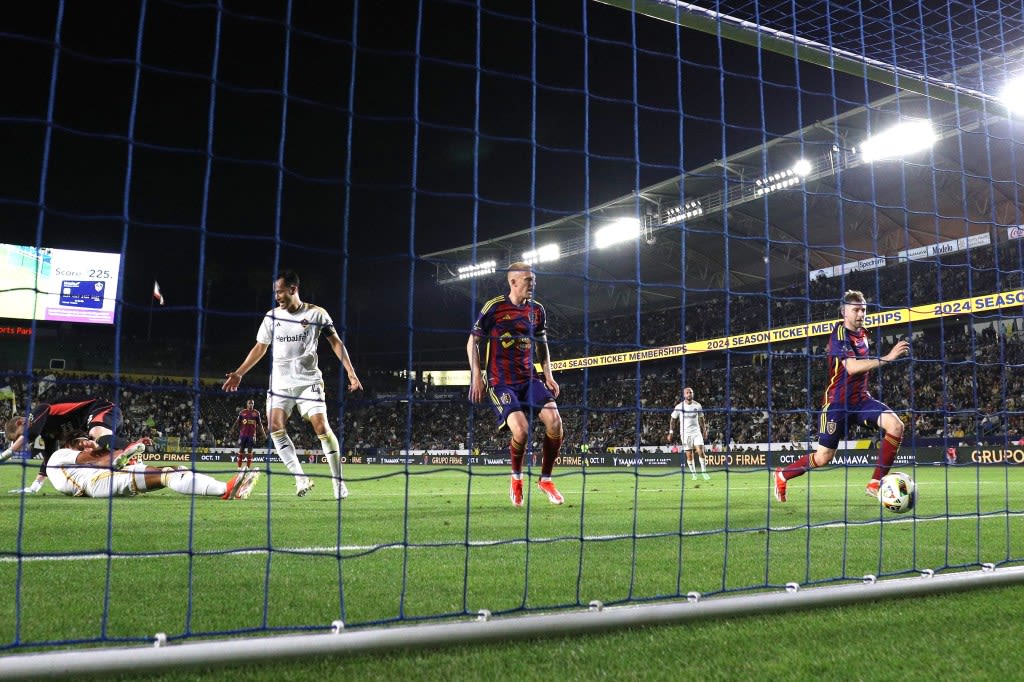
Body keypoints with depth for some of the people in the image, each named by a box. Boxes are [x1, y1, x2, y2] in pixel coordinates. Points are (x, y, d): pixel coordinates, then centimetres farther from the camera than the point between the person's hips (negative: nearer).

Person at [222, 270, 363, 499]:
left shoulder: (316, 313, -4)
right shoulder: (271, 316, 7)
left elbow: (335, 342, 0)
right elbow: (260, 348, 17)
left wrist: (351, 373, -9)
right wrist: (239, 373, 15)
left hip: (309, 380, -3)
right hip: (280, 382, 4)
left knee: (322, 426, -14)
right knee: (275, 427, -15)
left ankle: (338, 482, -4)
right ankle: (301, 478, -10)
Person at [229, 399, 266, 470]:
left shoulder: (256, 413, 5)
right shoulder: (242, 412, 4)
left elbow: (260, 424, 9)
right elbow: (237, 421, 4)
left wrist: (263, 434, 6)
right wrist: (233, 428, -11)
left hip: (251, 434, 0)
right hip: (243, 434, 0)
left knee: (249, 451, -1)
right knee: (241, 450, 3)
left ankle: (248, 467, 3)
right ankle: (239, 466, 9)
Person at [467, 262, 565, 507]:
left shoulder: (537, 310, 8)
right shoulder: (494, 307, -7)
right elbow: (473, 343, -1)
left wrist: (548, 376, 10)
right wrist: (477, 377, -8)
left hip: (529, 378, 5)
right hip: (501, 382, -5)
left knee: (554, 420, -16)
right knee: (521, 429, -24)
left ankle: (546, 479, 5)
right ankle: (516, 477, 7)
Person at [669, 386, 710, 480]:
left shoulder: (697, 405, 1)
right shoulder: (679, 406, -5)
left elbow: (701, 419, 15)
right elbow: (672, 419, 3)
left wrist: (704, 430, 12)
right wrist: (671, 433, -1)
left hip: (696, 432, 1)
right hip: (685, 433, -1)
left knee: (701, 452, -12)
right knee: (689, 455, 0)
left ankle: (704, 472, -2)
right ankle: (694, 474, 12)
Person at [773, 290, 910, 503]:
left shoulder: (862, 333, 8)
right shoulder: (839, 334, -17)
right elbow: (852, 366, -32)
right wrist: (887, 358, -37)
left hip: (861, 399, 7)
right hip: (838, 402, -7)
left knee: (896, 426, -18)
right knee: (823, 457, -2)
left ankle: (875, 483, -10)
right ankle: (782, 475, 24)